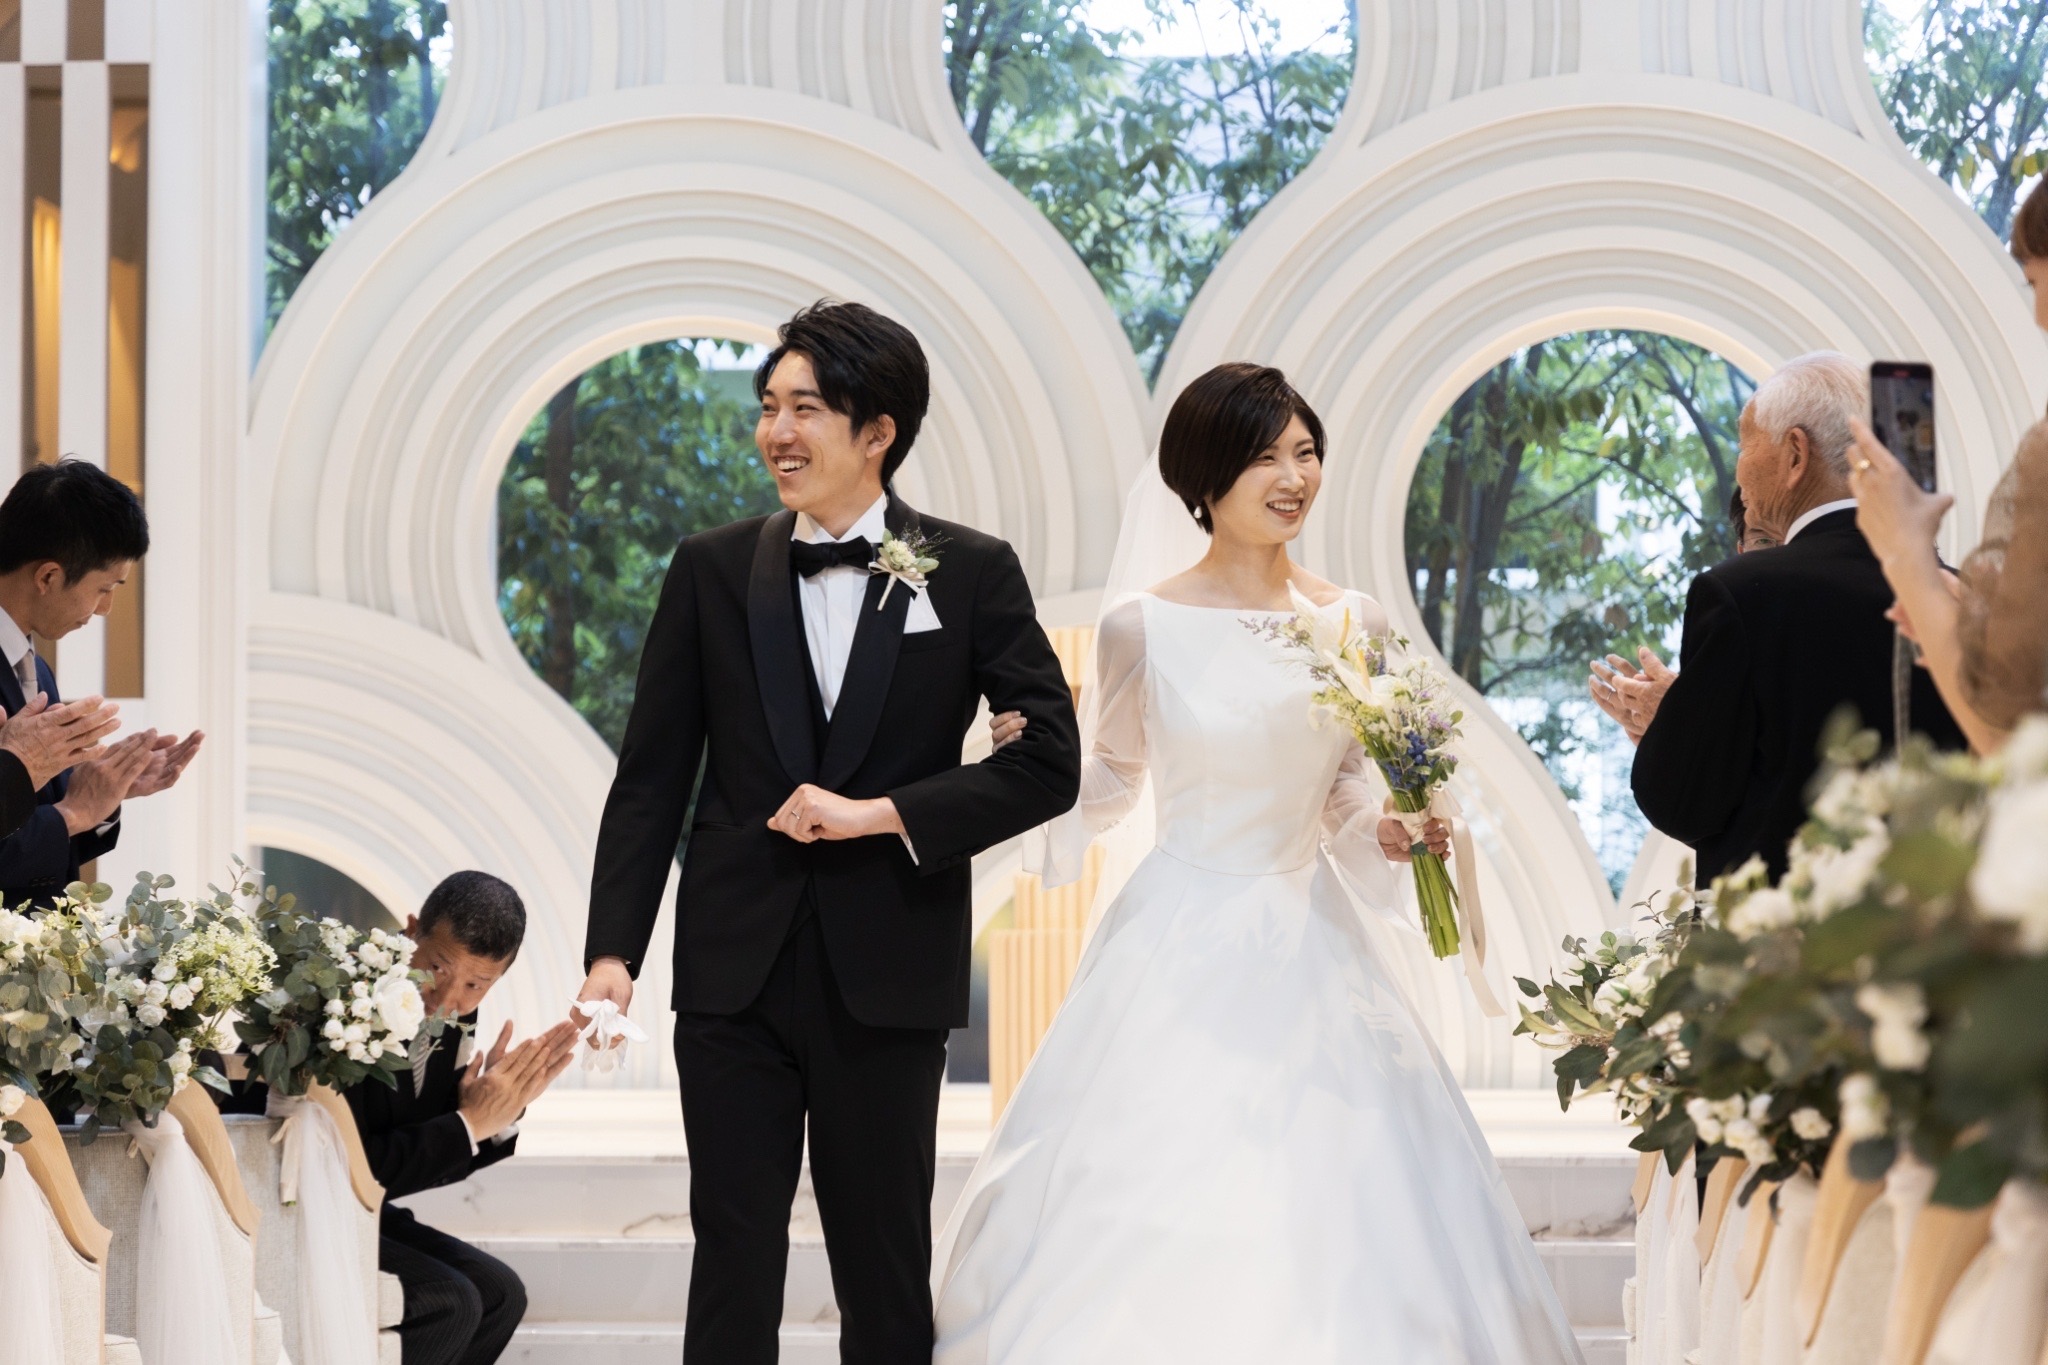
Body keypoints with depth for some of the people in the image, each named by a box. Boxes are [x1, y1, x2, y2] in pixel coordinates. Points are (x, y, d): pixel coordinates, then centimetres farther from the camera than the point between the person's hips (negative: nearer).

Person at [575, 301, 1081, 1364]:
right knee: (733, 1258, 2)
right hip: (736, 968, 1)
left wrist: (878, 815, -12)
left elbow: (1049, 764, -4)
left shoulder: (973, 575, 1)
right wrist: (612, 950, -5)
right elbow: (651, 778, 5)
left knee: (885, 1272, 8)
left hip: (887, 977, -1)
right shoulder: (712, 571, 5)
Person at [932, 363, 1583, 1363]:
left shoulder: (1353, 623, 4)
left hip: (1308, 949, 3)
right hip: (1180, 952, -3)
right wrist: (1032, 747, -12)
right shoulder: (1144, 625, -4)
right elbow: (1106, 785, 6)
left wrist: (1387, 831, -6)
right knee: (1154, 1221, -5)